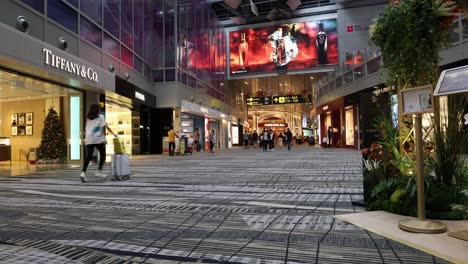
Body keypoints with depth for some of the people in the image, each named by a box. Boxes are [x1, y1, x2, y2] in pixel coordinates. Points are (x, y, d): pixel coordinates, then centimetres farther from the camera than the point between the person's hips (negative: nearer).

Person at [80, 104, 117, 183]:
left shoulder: (88, 118, 16)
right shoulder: (100, 117, 1)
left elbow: (86, 129, 14)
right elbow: (106, 126, -3)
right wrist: (113, 133, 2)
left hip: (89, 139, 4)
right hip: (98, 139, -4)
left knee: (88, 156, -1)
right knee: (102, 155, 12)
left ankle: (83, 172, -15)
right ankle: (99, 171, 7)